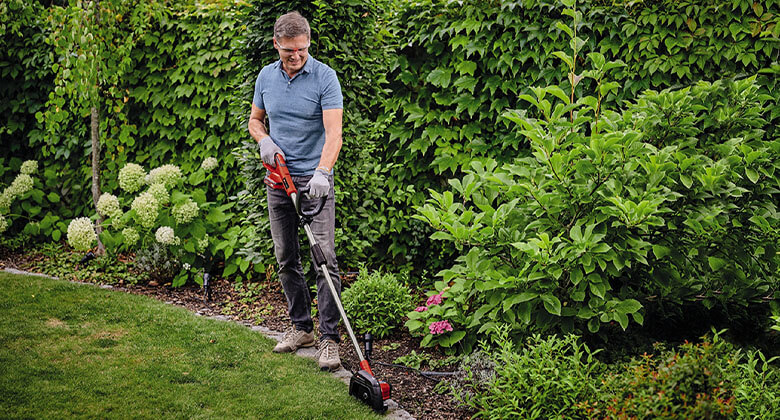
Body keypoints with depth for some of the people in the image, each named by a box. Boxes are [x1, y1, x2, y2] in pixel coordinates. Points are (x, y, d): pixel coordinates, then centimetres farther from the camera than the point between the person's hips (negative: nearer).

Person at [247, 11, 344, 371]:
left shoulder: (324, 77, -10)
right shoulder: (266, 76, 7)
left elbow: (333, 132, -19)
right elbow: (255, 119, 20)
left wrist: (322, 172, -34)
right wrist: (264, 140, -3)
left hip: (314, 180, -5)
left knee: (324, 257, -10)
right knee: (286, 258, 10)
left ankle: (329, 339, -6)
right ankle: (301, 327, 23)